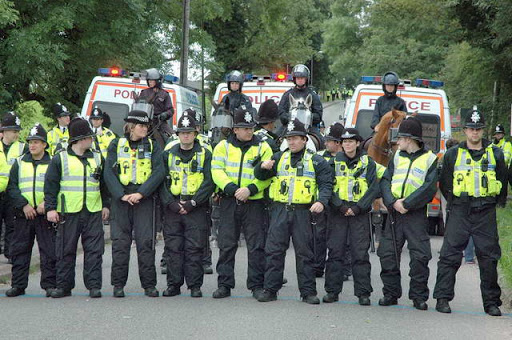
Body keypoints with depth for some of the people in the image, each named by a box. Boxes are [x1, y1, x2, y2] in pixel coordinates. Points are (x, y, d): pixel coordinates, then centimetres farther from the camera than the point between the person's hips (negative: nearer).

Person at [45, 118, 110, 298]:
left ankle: (94, 285, 4)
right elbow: (50, 185, 1)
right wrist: (50, 208, -6)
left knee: (94, 249, -1)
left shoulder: (97, 158, 12)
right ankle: (63, 285, 11)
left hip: (93, 211, 3)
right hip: (68, 212, -3)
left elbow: (104, 183, 20)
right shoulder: (60, 158, 1)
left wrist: (105, 205, 15)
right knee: (66, 250, 3)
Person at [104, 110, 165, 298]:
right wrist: (121, 195, -12)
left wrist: (141, 193, -13)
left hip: (144, 199, 0)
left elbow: (159, 172, -2)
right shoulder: (116, 145, 8)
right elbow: (109, 172, 1)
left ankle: (149, 284, 2)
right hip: (121, 199, 0)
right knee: (120, 242, 0)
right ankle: (118, 284, 6)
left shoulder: (152, 146, 9)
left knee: (146, 242, -3)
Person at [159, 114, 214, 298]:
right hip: (172, 208, 2)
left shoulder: (205, 154, 4)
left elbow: (209, 182, -3)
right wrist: (171, 203, -8)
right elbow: (162, 181, 6)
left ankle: (195, 286, 3)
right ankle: (173, 284, 9)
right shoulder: (168, 154, 10)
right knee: (173, 248, 2)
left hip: (196, 208, -2)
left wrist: (193, 203, -12)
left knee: (195, 248, -2)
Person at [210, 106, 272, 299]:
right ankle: (224, 285, 11)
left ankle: (257, 285, 6)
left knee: (256, 246, -1)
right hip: (229, 203, 1)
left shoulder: (263, 148, 5)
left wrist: (250, 189, -17)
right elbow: (217, 171, -1)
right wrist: (230, 187, -17)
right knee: (226, 245, 4)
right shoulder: (223, 146, 8)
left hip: (254, 202, -1)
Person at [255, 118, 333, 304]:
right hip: (280, 210, 2)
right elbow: (260, 176, 14)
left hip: (303, 212, -2)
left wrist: (321, 201, -18)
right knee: (274, 251, 0)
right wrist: (263, 166, -10)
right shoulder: (279, 158, 14)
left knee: (305, 253, 2)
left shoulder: (316, 161, 6)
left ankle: (308, 292, 8)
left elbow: (326, 184, 0)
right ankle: (270, 290, 5)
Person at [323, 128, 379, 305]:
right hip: (337, 213, 1)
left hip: (359, 213, -1)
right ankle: (332, 291, 7)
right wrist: (340, 206, -12)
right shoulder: (335, 162, 8)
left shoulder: (367, 163, 5)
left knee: (360, 254, -3)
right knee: (335, 252, 1)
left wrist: (357, 208, -11)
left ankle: (363, 293, 0)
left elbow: (374, 188, -1)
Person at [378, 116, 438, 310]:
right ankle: (391, 294, 12)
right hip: (394, 212, 4)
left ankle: (419, 297, 4)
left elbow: (429, 188, -9)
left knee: (420, 256, -6)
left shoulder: (429, 159, 1)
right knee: (387, 254, 1)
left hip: (416, 214, -4)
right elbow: (385, 181, 6)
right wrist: (393, 202, -12)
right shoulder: (397, 157, 15)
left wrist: (406, 203, -15)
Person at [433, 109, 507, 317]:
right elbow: (444, 183, 16)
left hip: (486, 213, 1)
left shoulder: (495, 154, 9)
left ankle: (491, 302, 10)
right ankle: (443, 298, 1)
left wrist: (497, 202, 12)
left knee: (489, 257, 2)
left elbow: (503, 181, 17)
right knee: (450, 255, -5)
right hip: (460, 212, -1)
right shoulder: (453, 155, 7)